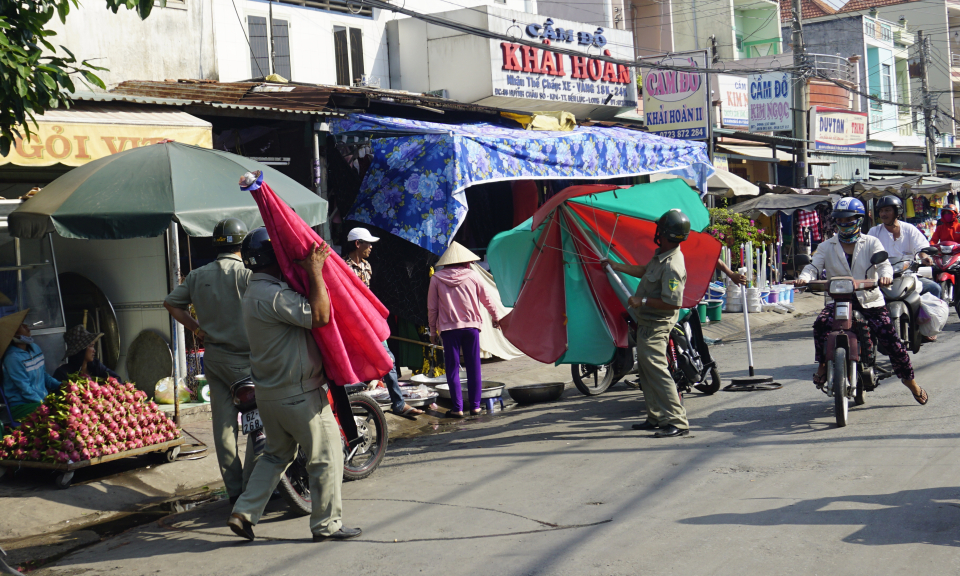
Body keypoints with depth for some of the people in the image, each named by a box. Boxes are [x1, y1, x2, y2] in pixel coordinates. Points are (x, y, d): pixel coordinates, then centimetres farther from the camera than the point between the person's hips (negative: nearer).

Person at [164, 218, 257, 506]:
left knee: (223, 424, 9)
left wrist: (197, 329, 11)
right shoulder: (247, 273, -12)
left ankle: (234, 489, 14)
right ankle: (252, 489, 3)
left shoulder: (198, 275, 6)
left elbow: (171, 303, 10)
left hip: (213, 356, 6)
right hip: (244, 359, -5)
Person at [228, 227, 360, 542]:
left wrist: (312, 268, 8)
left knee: (276, 454, 21)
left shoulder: (255, 292, 12)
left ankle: (244, 513, 15)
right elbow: (320, 315, -29)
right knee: (326, 457, 3)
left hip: (269, 393, 10)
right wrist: (315, 271, -24)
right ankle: (326, 524, 11)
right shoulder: (272, 295, -22)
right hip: (299, 395, -10)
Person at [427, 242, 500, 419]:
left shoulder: (437, 278, 1)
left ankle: (457, 408, -1)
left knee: (453, 369, 2)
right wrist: (495, 317, 28)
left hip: (448, 328, -1)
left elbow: (432, 308, 3)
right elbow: (486, 299, 12)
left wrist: (433, 331, 12)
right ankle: (475, 405, 10)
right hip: (471, 325, 1)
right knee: (474, 367, 8)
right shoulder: (471, 275, 3)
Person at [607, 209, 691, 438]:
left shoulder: (672, 266, -26)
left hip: (656, 326, -11)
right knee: (645, 370, 17)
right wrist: (617, 266, 31)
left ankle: (677, 422, -11)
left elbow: (672, 303, -30)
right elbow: (646, 272, 25)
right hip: (647, 322, 11)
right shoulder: (660, 256, 6)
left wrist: (642, 301, -21)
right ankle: (656, 417, 25)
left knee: (656, 370, -13)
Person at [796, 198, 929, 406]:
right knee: (821, 323, -29)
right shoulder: (827, 247, 10)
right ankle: (823, 365, -11)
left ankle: (908, 379, 12)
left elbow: (883, 263, -7)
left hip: (869, 300, 0)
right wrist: (805, 277, -26)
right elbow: (814, 266, -2)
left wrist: (885, 275, -32)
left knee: (891, 338, -8)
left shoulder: (871, 243, 7)